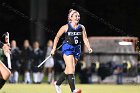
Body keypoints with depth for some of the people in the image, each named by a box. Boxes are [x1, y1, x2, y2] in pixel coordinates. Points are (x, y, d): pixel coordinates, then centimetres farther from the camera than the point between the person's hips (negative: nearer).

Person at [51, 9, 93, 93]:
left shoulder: (82, 27, 5)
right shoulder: (66, 27, -4)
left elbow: (85, 38, 0)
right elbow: (57, 37, 6)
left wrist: (89, 47, -16)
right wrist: (54, 48, 6)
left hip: (77, 49, 5)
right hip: (67, 48, -5)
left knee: (68, 70, 12)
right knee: (71, 70, -16)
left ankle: (57, 84, 34)